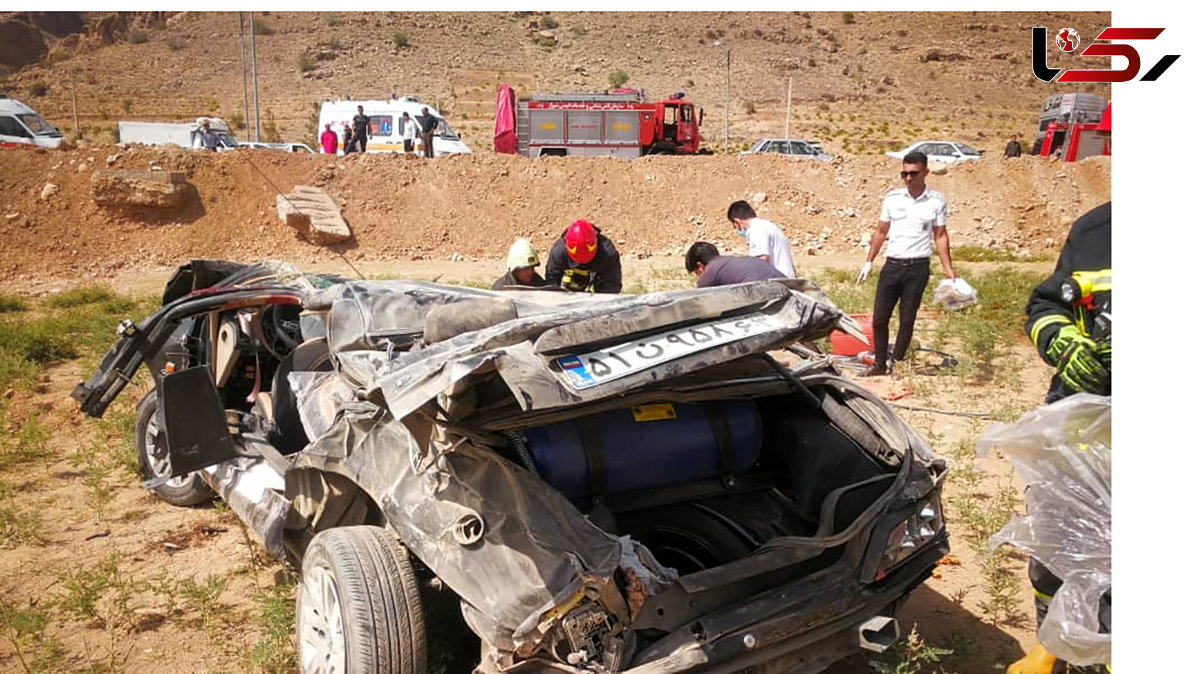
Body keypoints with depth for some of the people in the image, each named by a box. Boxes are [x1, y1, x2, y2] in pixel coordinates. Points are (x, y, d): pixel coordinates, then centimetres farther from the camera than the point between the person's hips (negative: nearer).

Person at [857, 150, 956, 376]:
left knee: (907, 320, 4)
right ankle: (879, 364, 14)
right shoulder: (892, 197, 4)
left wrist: (948, 269, 2)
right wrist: (868, 262, 9)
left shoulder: (936, 201, 0)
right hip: (892, 264, 2)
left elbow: (940, 236, 6)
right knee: (879, 319, 1)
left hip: (918, 267, -2)